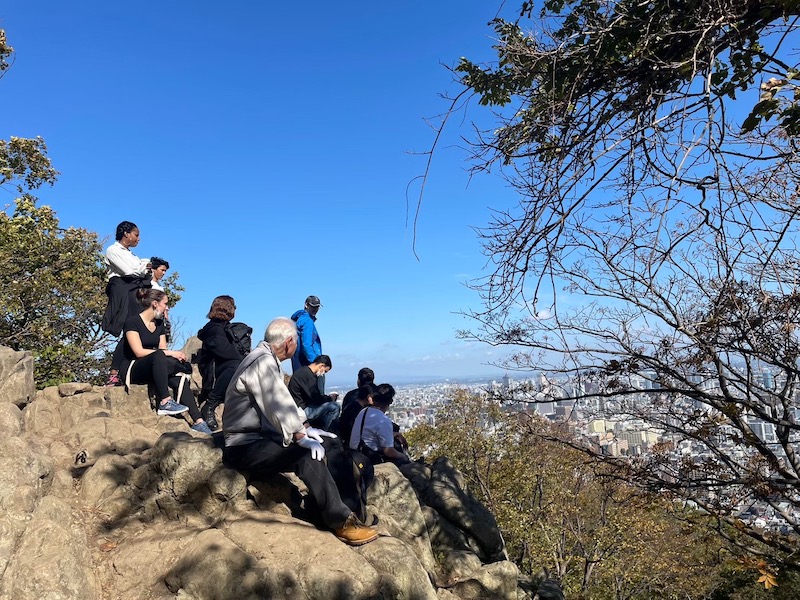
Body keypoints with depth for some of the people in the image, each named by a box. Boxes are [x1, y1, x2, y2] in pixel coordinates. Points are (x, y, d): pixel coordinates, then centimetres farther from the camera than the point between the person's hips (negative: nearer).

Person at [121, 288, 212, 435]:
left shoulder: (159, 324, 15)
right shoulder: (133, 322, -8)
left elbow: (163, 349, 8)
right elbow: (139, 352, -19)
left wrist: (176, 356, -16)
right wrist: (170, 353, -22)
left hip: (154, 370, 7)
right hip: (133, 370, -6)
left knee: (179, 379, -24)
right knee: (159, 355, -37)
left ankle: (198, 421, -31)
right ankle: (165, 402, -39)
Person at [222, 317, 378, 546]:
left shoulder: (269, 360, 13)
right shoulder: (262, 362, -18)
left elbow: (286, 403, 17)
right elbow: (278, 407, -25)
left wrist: (306, 429, 10)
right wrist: (301, 438, -24)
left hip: (261, 438, 10)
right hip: (244, 447, -10)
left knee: (323, 447, 4)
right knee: (307, 455, -25)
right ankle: (341, 523, -19)